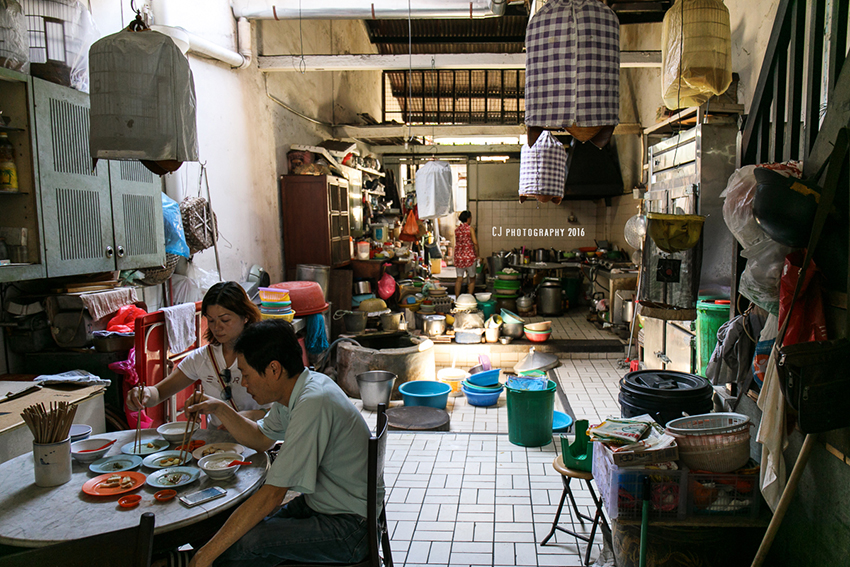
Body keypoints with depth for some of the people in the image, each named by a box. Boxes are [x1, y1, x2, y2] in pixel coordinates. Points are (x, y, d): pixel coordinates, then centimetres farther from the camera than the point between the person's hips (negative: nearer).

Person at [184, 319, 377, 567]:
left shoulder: (313, 403, -28)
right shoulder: (292, 389, 1)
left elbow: (272, 495, -27)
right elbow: (261, 439, 19)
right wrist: (219, 409, 5)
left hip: (349, 528, -9)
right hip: (317, 504, 9)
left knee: (237, 542, -20)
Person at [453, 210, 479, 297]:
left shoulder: (456, 229, 6)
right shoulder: (470, 229, -8)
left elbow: (457, 243, 11)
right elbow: (475, 242, -16)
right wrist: (477, 255, -8)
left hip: (458, 256, 4)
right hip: (469, 256, -4)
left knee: (459, 278, 8)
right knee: (472, 278, 10)